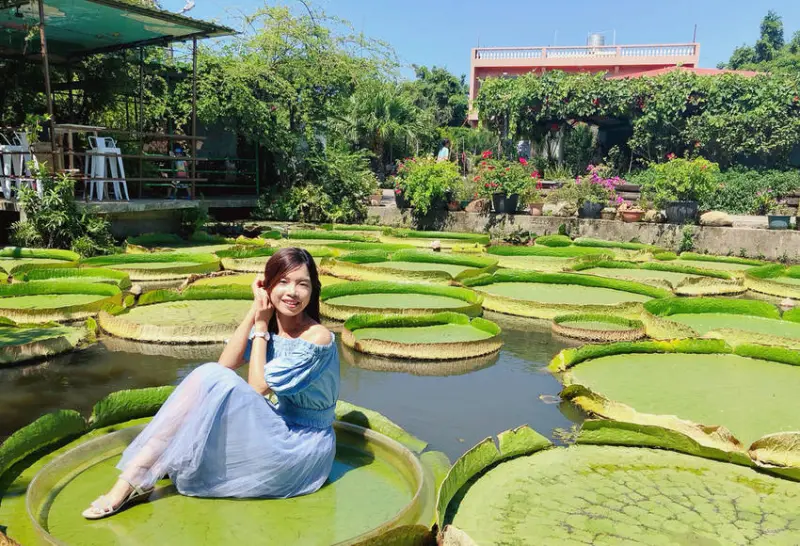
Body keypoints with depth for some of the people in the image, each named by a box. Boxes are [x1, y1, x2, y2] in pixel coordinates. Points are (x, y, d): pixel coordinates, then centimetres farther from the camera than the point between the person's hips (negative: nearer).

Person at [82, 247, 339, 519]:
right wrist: (254, 312, -12)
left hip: (304, 446, -7)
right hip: (279, 429, 7)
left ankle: (136, 480, -16)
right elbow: (225, 364, -9)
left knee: (211, 379, -21)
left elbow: (256, 388, -14)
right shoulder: (271, 324, 4)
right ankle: (133, 479, -11)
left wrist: (260, 325, -10)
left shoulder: (317, 338, -18)